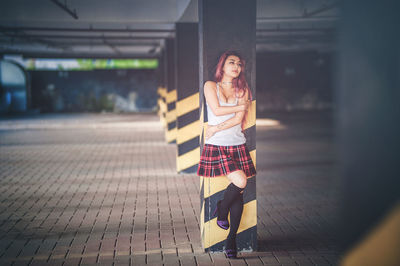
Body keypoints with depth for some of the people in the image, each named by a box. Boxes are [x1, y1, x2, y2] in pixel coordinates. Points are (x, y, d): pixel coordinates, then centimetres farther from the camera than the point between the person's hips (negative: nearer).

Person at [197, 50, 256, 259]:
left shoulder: (243, 89, 11)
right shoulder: (210, 85, 6)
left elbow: (238, 119, -1)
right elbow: (216, 110, -8)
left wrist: (216, 129, -9)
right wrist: (242, 106, -1)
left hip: (238, 144, 3)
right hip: (216, 146, -3)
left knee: (238, 191, -1)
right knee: (240, 182, -20)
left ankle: (232, 239, 9)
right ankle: (221, 210, 11)